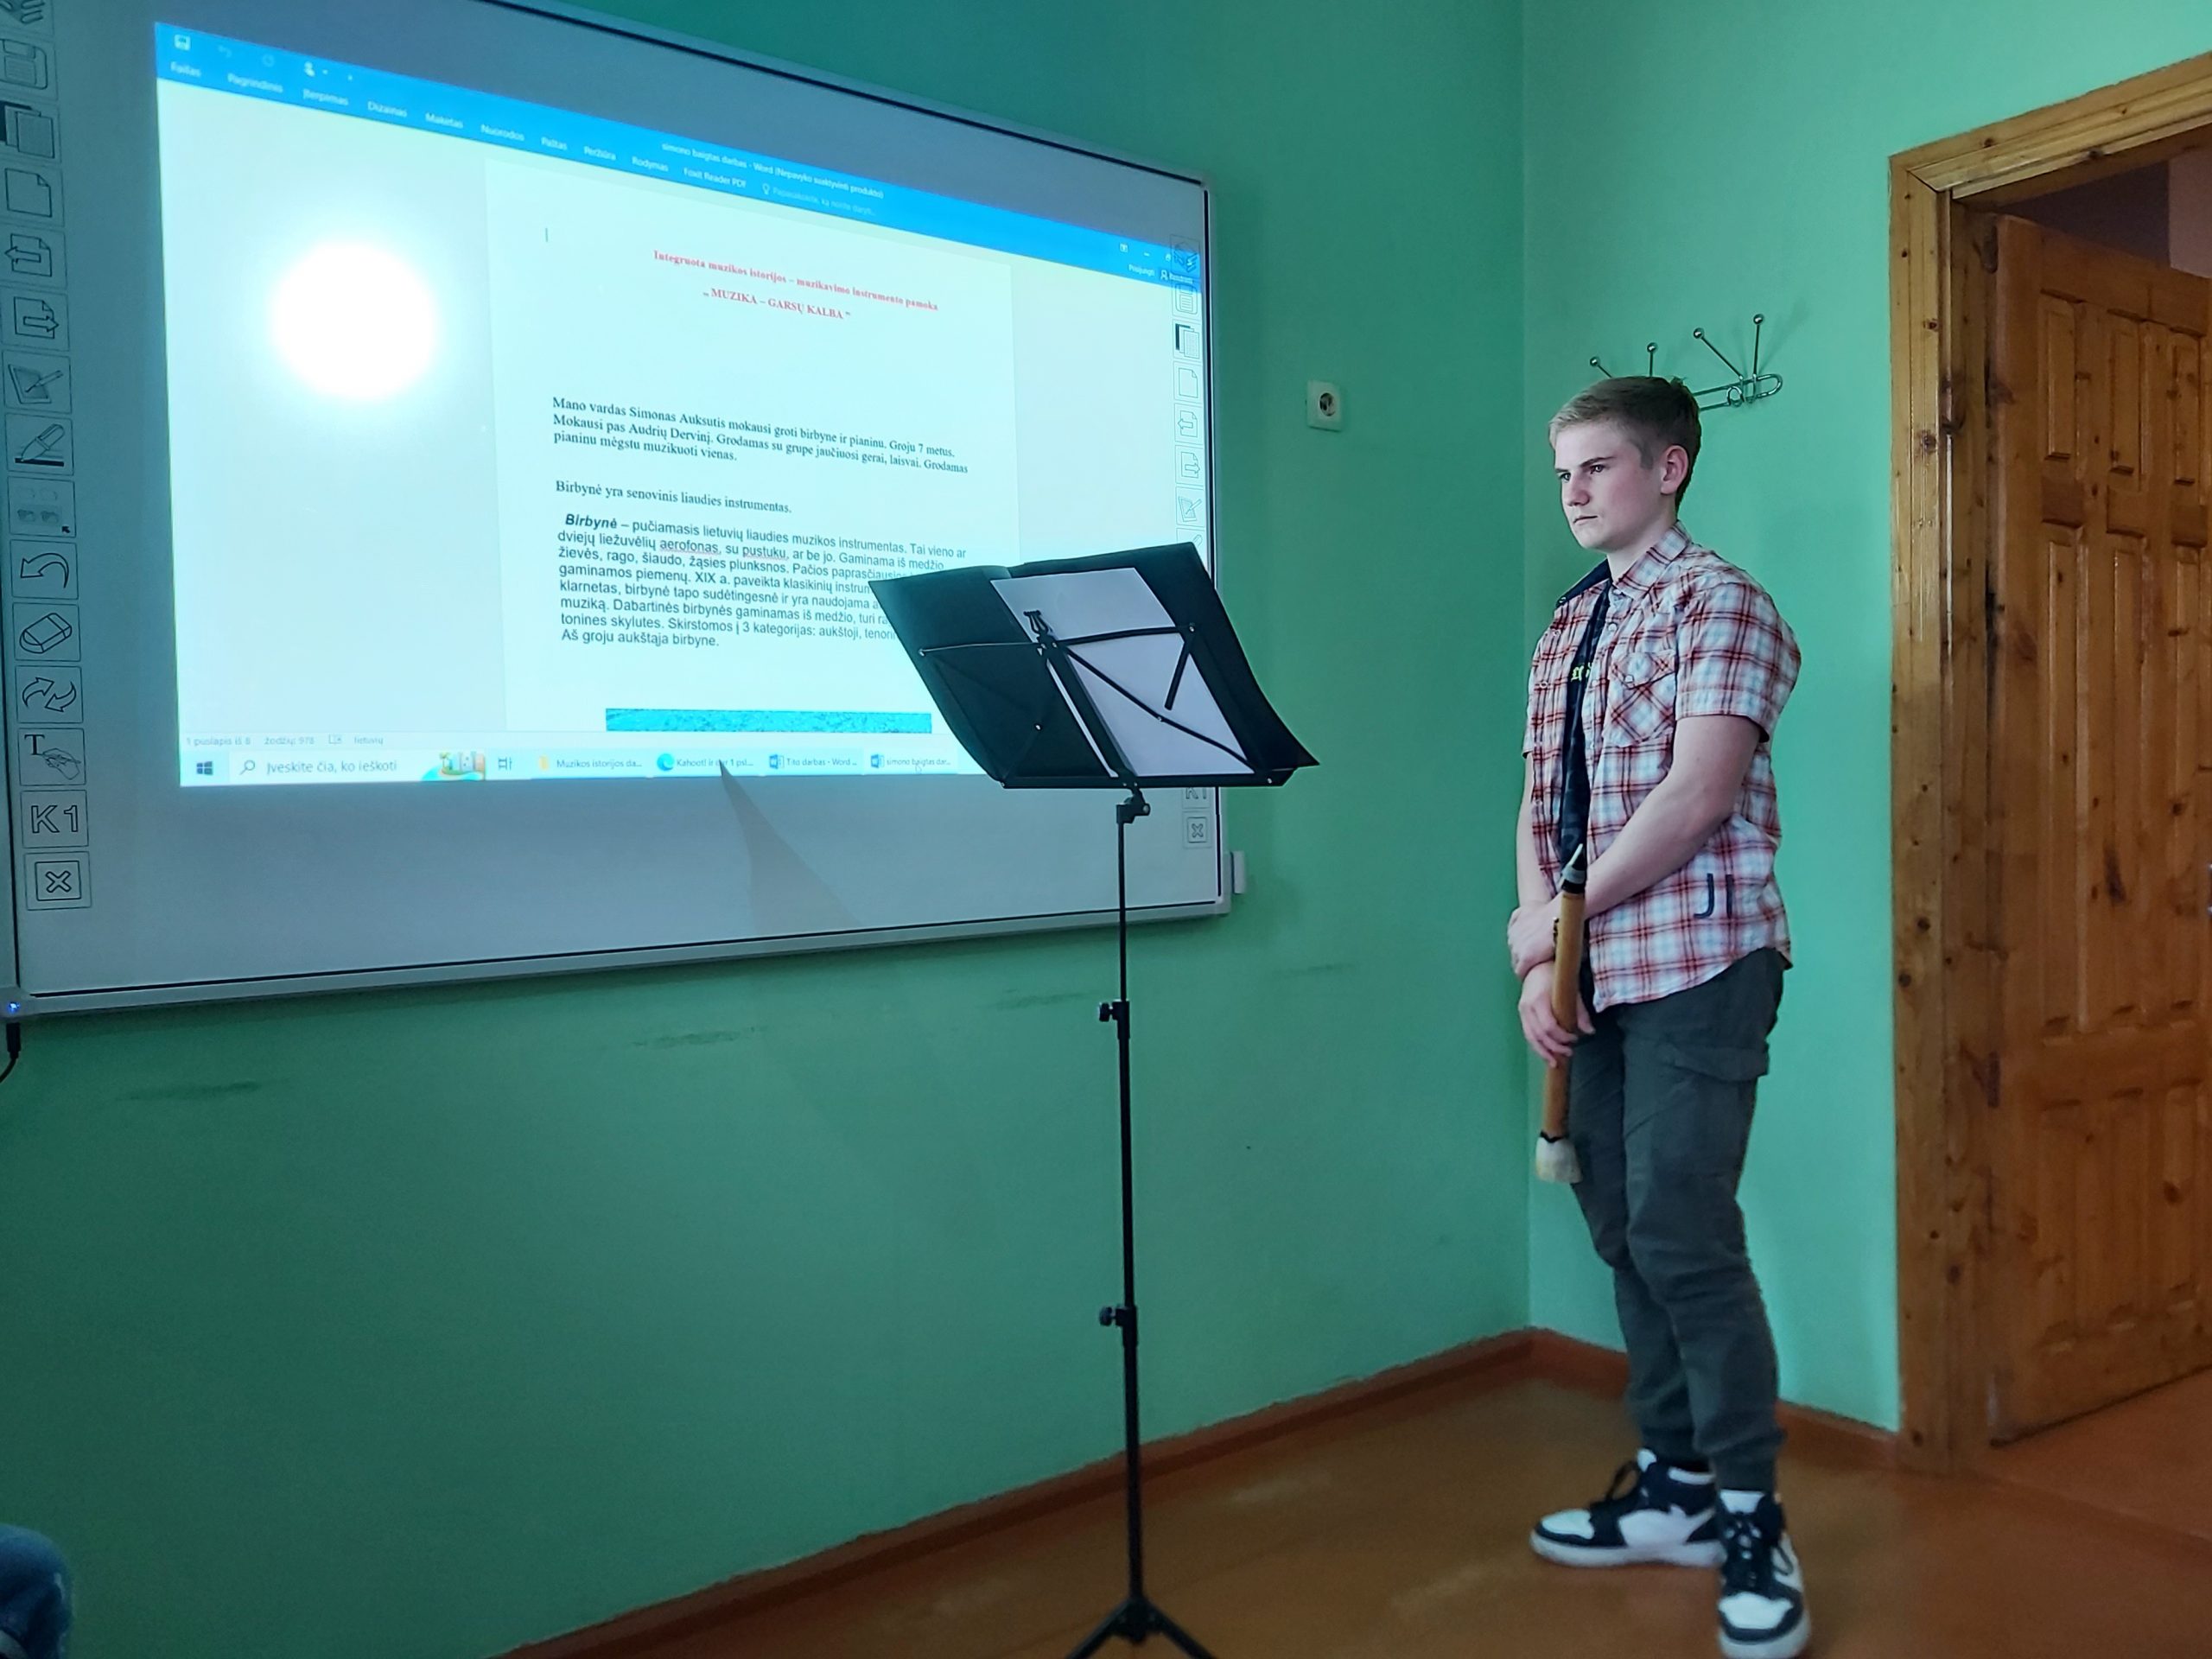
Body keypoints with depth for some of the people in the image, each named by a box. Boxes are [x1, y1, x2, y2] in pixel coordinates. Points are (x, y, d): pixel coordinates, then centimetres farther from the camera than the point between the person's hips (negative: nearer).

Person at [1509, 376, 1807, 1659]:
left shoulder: (1718, 601, -5)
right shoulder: (1566, 631, 17)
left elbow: (1696, 796, -17)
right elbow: (1542, 806, 13)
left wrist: (1558, 916, -13)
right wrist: (1540, 964, -1)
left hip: (1697, 966, -7)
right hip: (1596, 976, 7)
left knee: (1682, 1234, -9)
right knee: (1624, 1231, 11)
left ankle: (1752, 1521, 8)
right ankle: (1675, 1483, 25)